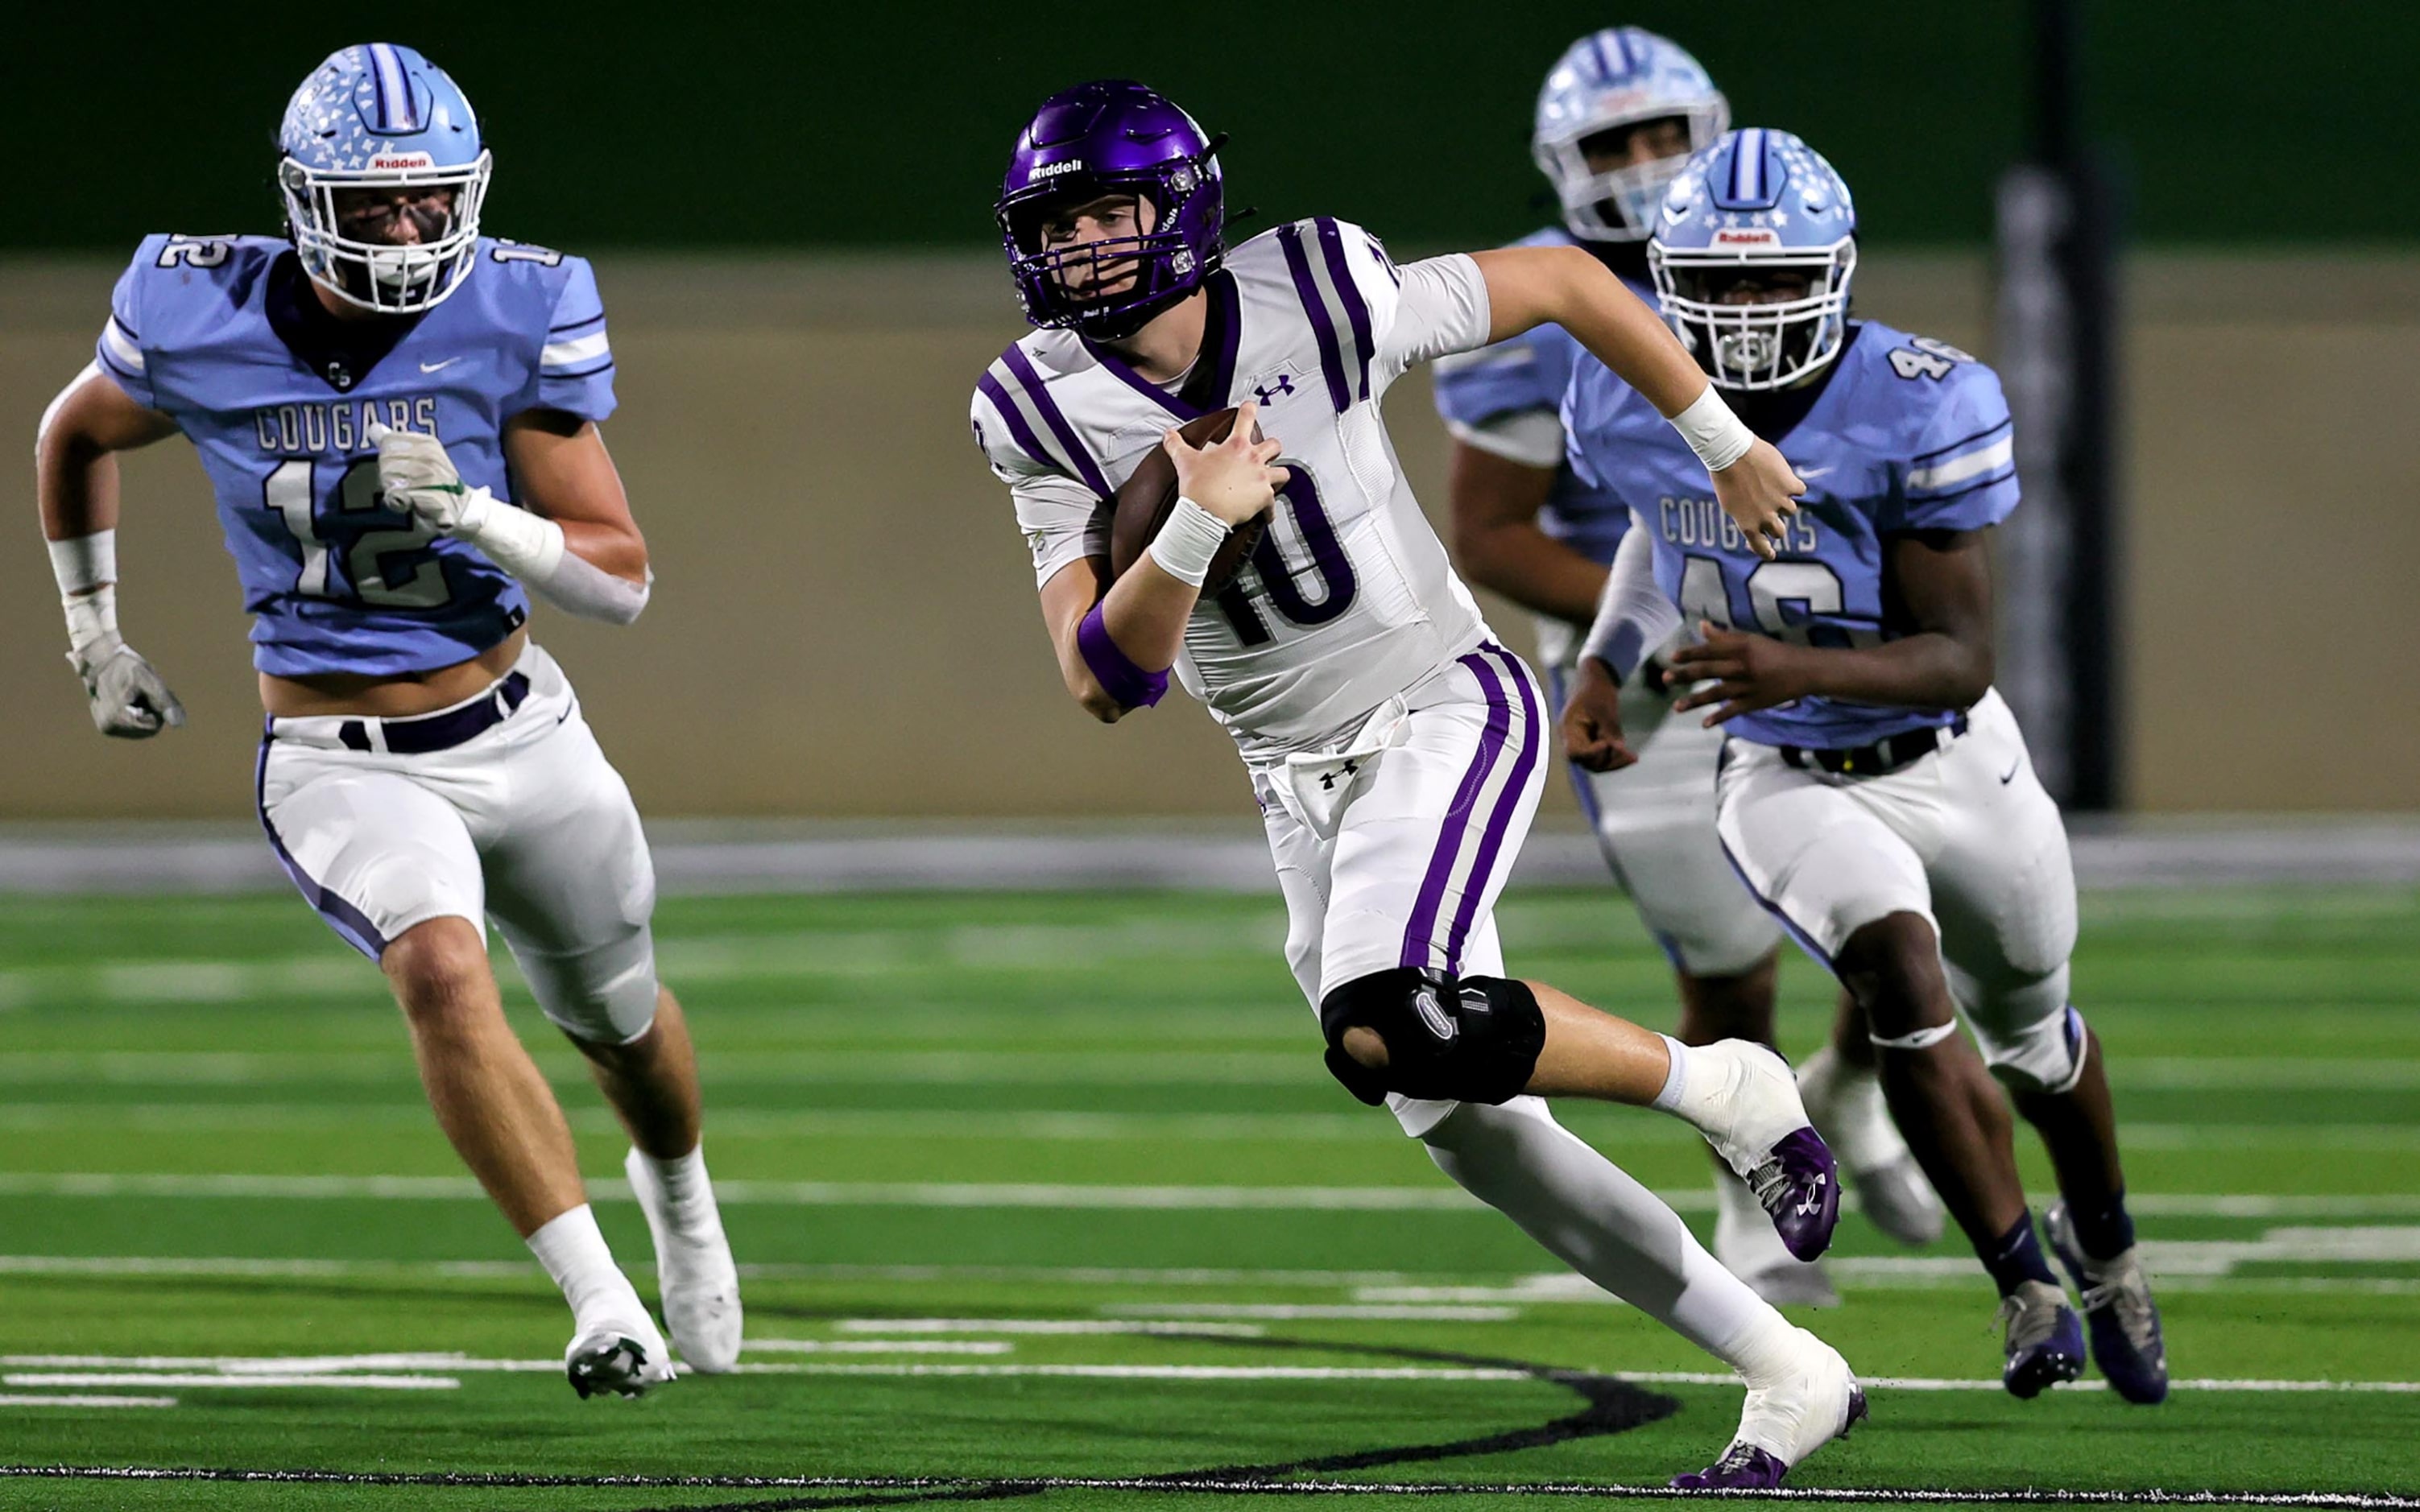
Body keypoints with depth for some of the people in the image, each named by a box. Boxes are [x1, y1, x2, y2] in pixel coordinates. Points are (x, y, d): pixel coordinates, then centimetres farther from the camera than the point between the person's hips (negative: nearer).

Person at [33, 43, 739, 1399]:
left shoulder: (518, 318, -13)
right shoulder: (201, 317, -12)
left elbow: (623, 581, -11)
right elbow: (77, 435, 12)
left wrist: (471, 512, -27)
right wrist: (94, 632, 14)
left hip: (517, 732, 2)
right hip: (340, 767, -2)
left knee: (619, 1018, 23)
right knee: (444, 972, -31)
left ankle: (677, 1189, 58)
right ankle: (603, 1301, -29)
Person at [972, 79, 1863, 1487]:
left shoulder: (1321, 300, -17)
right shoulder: (1043, 414, -8)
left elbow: (1567, 280, -2)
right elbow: (1108, 683, -13)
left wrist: (1729, 446, 6)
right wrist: (1197, 526, -30)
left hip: (1444, 706, -5)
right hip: (1303, 781, 5)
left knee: (1387, 1030, -29)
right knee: (1475, 1135, 5)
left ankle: (1726, 1090, -7)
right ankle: (1792, 1380, 17)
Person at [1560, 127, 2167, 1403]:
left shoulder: (1917, 412, -25)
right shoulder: (1629, 399, -13)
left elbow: (1960, 660, -25)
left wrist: (1793, 669, -41)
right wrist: (1605, 659, -2)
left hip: (1946, 765, 0)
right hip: (1782, 779, 0)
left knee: (2029, 1032, 21)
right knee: (1900, 969, -28)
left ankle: (2103, 1243, 53)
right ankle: (2027, 1287, -14)